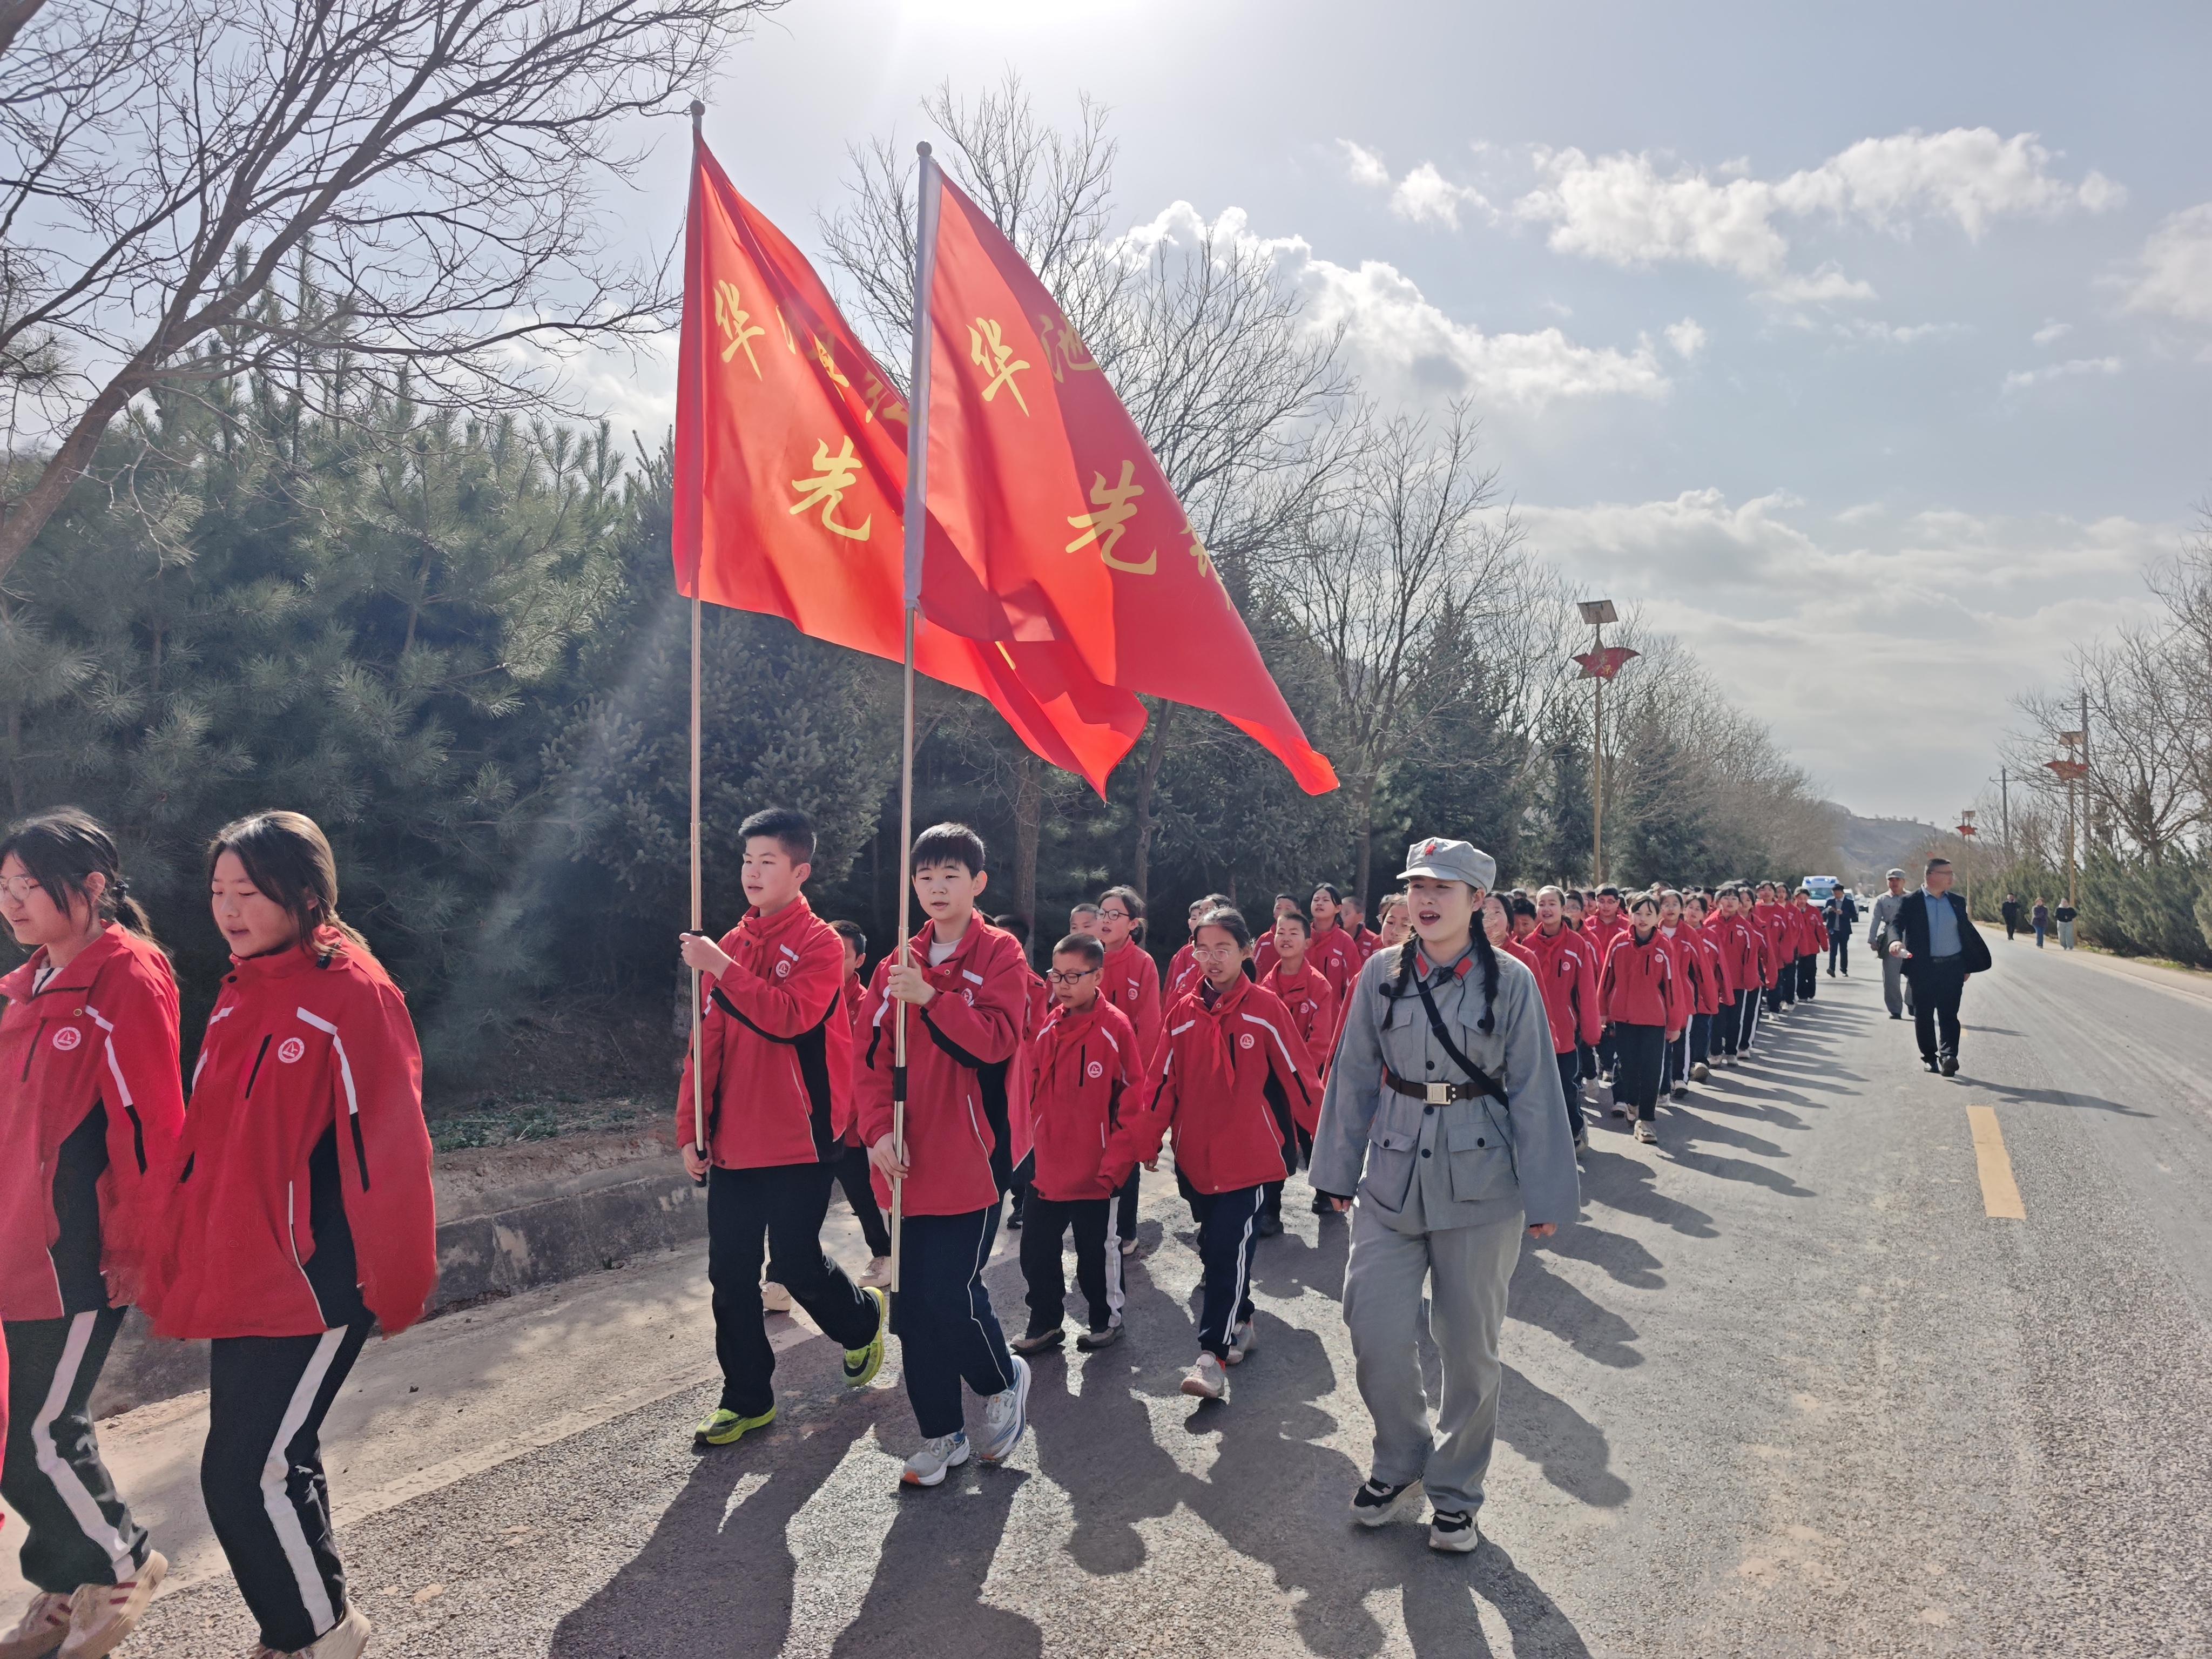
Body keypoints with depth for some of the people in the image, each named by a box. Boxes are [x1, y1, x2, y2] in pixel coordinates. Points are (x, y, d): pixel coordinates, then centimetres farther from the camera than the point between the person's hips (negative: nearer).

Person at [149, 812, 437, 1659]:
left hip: (312, 1284, -8)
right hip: (238, 1280, 8)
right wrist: (185, 1262, 15)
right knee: (278, 1461, 16)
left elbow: (384, 1147, -17)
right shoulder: (239, 995, 10)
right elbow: (209, 1142, 16)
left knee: (245, 1474, -4)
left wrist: (394, 1283, -15)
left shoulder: (352, 993, -15)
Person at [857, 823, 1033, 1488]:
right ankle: (940, 1434, 23)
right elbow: (873, 1056, 6)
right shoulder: (896, 966, 10)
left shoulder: (999, 954, -3)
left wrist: (932, 998, -25)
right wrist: (879, 1129, -7)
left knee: (952, 1291, -9)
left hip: (973, 1155, -5)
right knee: (914, 1301, 7)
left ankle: (1004, 1381, 22)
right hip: (910, 1159, 5)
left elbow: (998, 1040, -16)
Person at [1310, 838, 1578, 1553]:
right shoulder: (1381, 973, 1)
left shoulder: (1510, 981, -5)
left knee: (1469, 1345, 8)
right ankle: (1401, 1463, 27)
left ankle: (1455, 1492, 28)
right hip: (1391, 1178, 2)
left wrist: (1545, 1196, -3)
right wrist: (1339, 1171, 7)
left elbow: (1534, 1091, -2)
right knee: (1375, 1333, 0)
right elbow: (1354, 1076, 7)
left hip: (1480, 1182, -2)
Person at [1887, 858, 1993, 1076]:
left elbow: (1967, 934, 15)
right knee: (1924, 1015, 5)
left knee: (1949, 1014, -5)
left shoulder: (1957, 902, 10)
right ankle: (1929, 1056, 17)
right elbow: (1898, 924, -12)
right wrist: (1895, 941, -35)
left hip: (1953, 968, 2)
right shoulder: (1911, 902, -2)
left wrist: (1968, 966, 15)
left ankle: (1948, 1056, -12)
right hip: (1923, 968, -2)